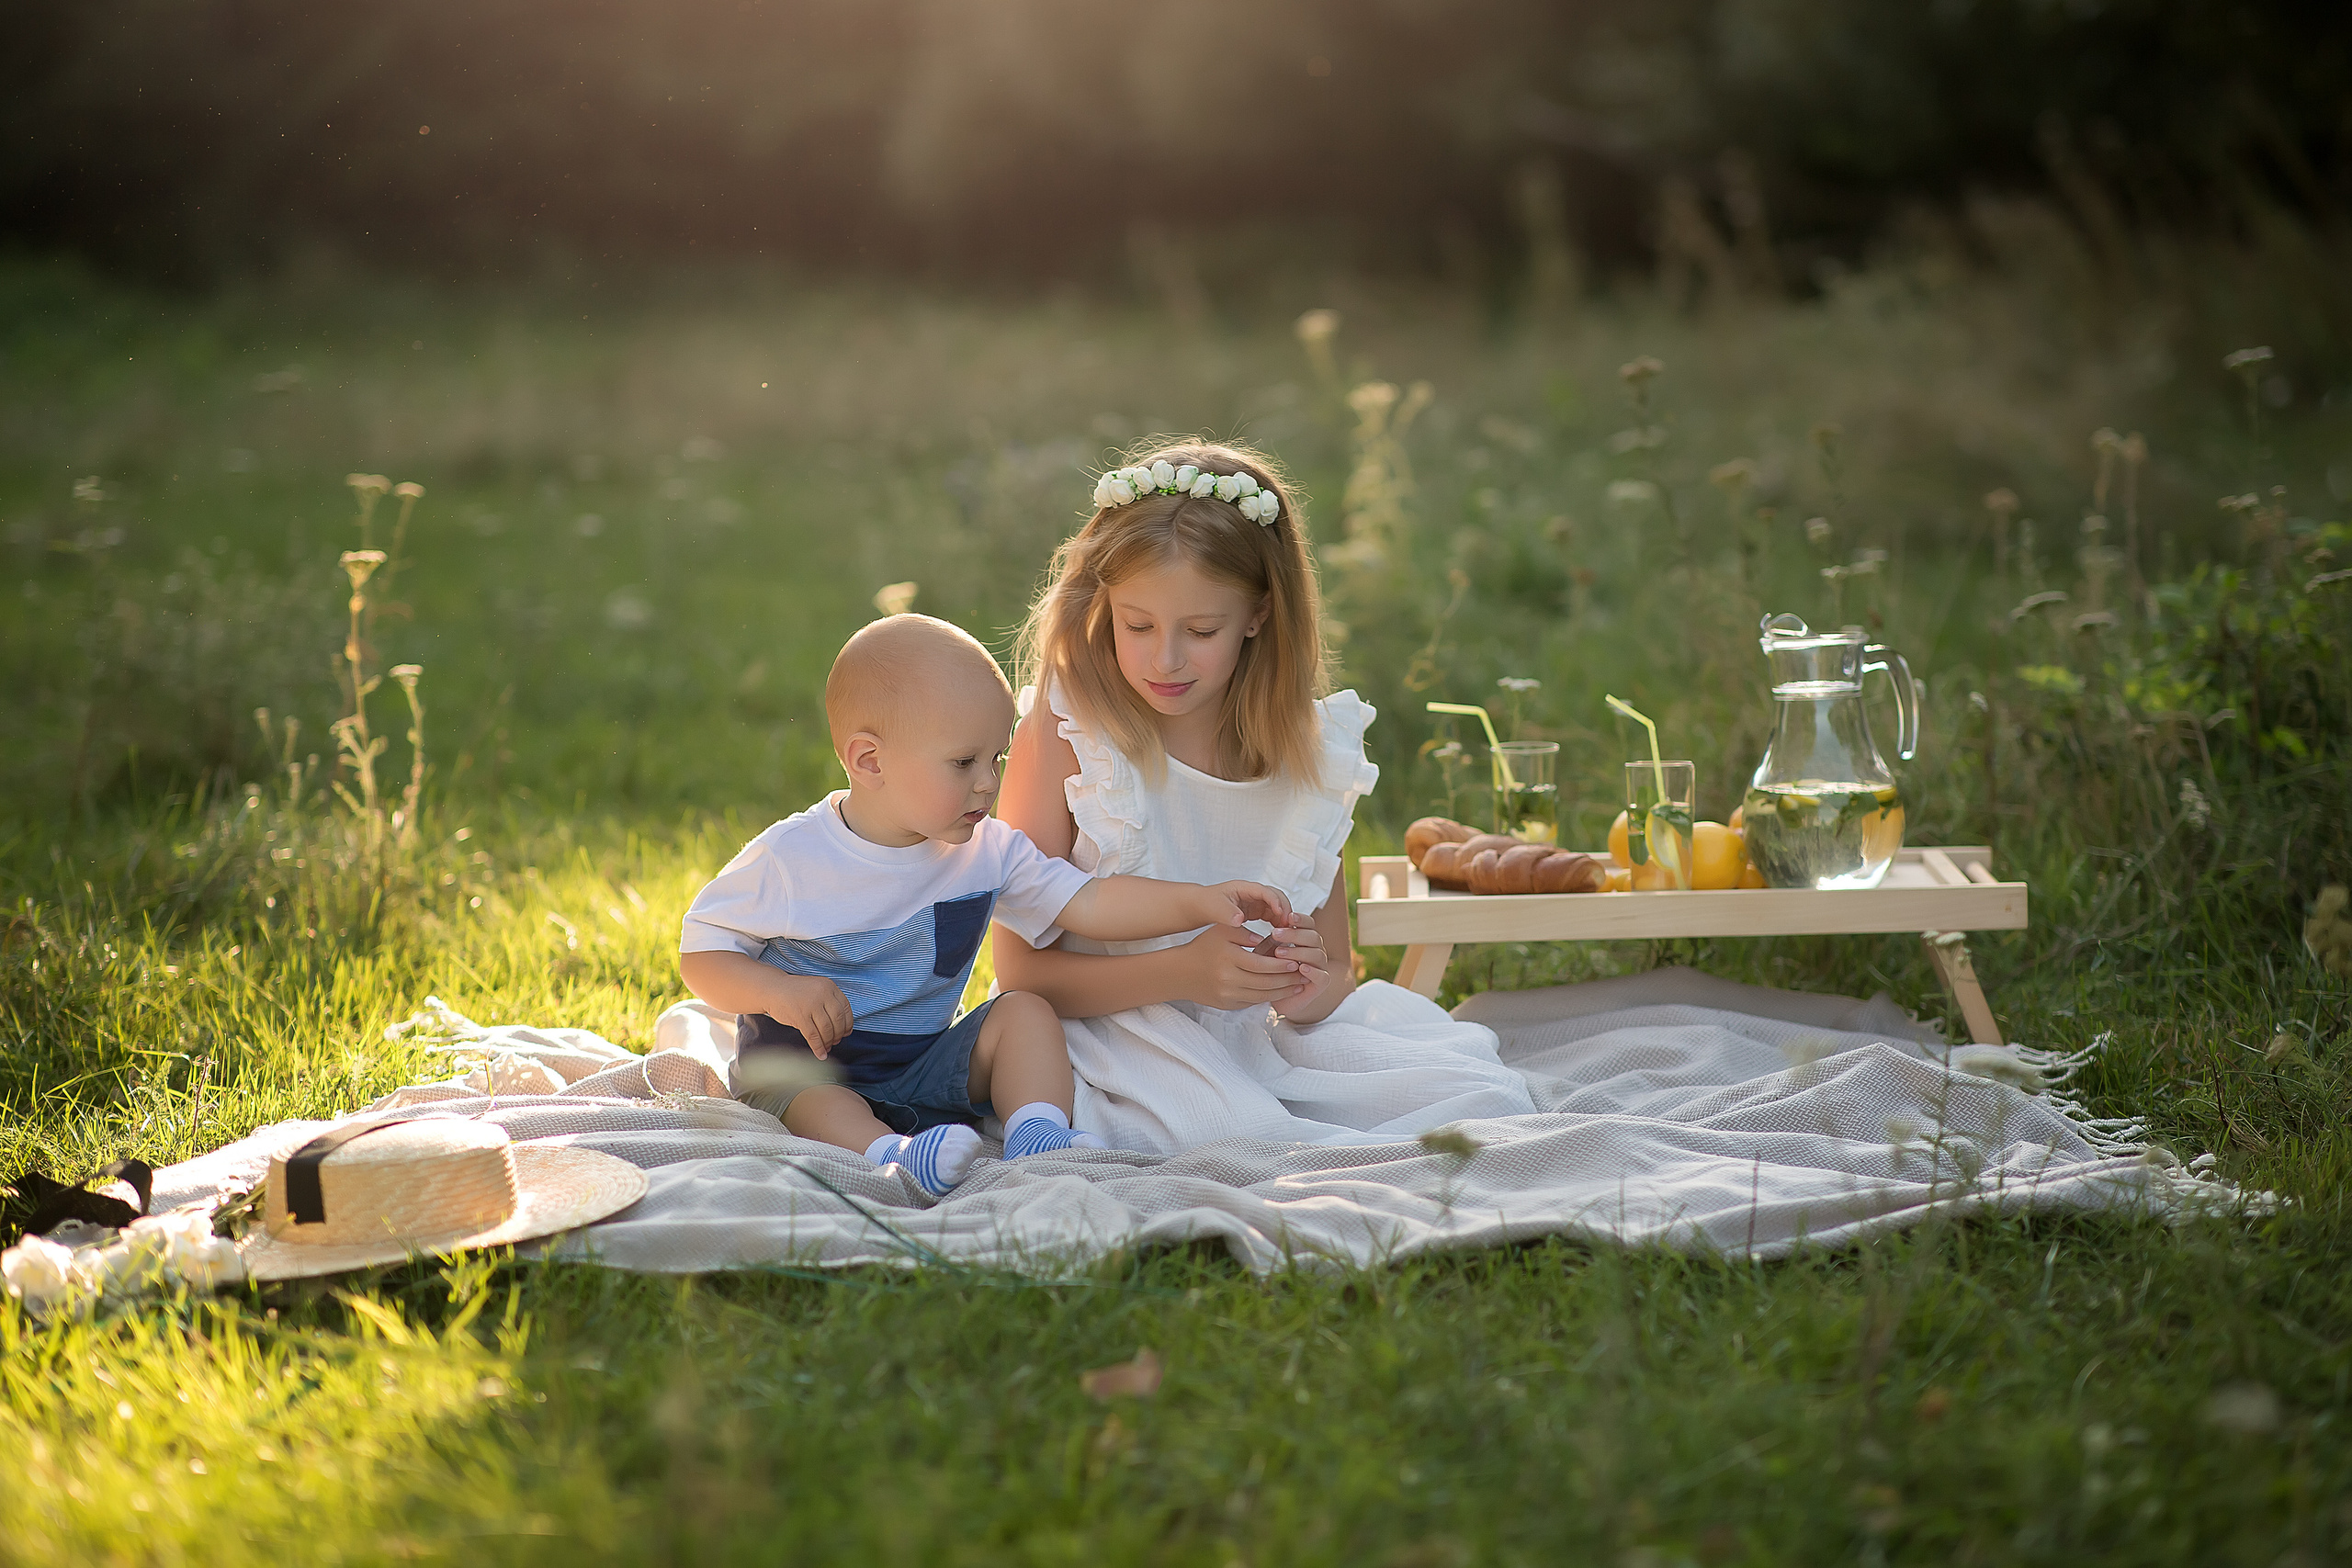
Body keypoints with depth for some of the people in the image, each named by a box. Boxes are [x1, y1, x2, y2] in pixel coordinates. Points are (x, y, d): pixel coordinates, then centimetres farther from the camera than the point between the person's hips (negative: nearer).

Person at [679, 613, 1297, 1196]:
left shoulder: (987, 853, -2)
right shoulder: (788, 858, -14)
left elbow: (1087, 902, -5)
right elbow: (701, 953, -8)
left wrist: (1202, 902, -18)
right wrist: (780, 991, -27)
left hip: (925, 1065, 4)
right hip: (800, 1063, -4)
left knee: (1024, 1011, -12)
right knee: (808, 1096, -35)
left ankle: (1037, 1139, -28)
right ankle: (893, 1157, -56)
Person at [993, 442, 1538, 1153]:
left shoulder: (1308, 749, 3)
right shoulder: (1063, 738, -8)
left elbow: (1335, 971, 13)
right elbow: (1021, 971, -9)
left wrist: (1314, 989, -13)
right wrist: (1181, 973, -24)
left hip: (1261, 1041, 4)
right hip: (1115, 1034, -4)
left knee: (1491, 1095, -13)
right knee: (1225, 1122, -36)